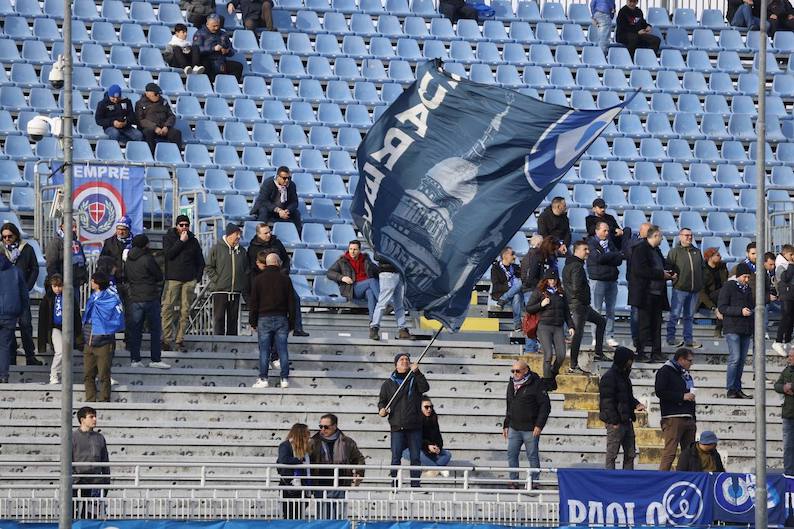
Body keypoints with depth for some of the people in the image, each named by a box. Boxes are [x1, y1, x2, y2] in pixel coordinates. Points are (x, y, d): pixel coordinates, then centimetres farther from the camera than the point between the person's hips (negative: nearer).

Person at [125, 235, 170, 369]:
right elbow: (159, 276, -5)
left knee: (135, 330, 9)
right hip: (150, 298, -5)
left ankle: (135, 359, 8)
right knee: (155, 330, 3)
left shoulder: (128, 261, 6)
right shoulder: (147, 259, -13)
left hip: (134, 299, 6)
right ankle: (155, 359, 2)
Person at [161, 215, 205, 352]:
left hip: (189, 280, 3)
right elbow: (168, 254, -11)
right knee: (168, 309, -9)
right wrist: (181, 241, -11)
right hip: (173, 278, -3)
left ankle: (180, 341, 3)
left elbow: (200, 262, 18)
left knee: (185, 311, 0)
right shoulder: (168, 238, 5)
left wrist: (198, 278, 8)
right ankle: (166, 340, -8)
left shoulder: (193, 240, 13)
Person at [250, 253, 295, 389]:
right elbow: (291, 303, 5)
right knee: (282, 350, 4)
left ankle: (263, 379, -3)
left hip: (264, 319, -1)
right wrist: (291, 323, 12)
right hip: (281, 319, 1)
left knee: (264, 351, 0)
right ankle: (285, 379, 2)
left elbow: (253, 302, 0)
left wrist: (253, 322, 7)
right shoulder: (285, 279, 3)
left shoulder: (259, 279, 0)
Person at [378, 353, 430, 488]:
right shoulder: (388, 383, 12)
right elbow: (382, 400, 16)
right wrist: (382, 409, -5)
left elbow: (425, 388, -10)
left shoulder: (414, 379, 10)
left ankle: (415, 485, 7)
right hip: (397, 426, 0)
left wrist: (416, 372, -18)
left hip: (414, 426, 0)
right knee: (396, 457, -4)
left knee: (415, 457, 2)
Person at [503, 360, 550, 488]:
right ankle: (514, 481, 11)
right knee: (511, 455, 3)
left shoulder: (536, 384, -9)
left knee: (533, 457, 0)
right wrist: (506, 425, 19)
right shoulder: (511, 384, 12)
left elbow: (545, 406, -9)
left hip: (530, 429, -6)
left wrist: (539, 425, -15)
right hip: (514, 428, 6)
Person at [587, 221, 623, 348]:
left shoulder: (610, 242, 16)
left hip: (612, 279, 5)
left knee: (611, 310, 5)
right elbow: (598, 257, -17)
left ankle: (610, 337, 9)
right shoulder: (591, 243, -1)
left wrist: (607, 257, -12)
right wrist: (616, 255, -7)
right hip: (598, 279, -5)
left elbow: (619, 260, 7)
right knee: (597, 310, -5)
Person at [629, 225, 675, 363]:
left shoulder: (656, 251, 18)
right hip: (645, 294, -9)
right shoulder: (640, 249, -10)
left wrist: (668, 275, 6)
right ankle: (640, 353, -1)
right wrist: (661, 274, -17)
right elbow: (640, 270, -20)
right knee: (644, 325, -5)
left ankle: (656, 354, 12)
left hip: (657, 294, 9)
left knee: (656, 325, 9)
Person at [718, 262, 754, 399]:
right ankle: (731, 389, -9)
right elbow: (722, 308, -10)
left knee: (742, 359, 6)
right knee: (735, 358, -13)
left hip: (746, 329, 7)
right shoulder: (728, 287, -4)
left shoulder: (748, 289, 17)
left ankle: (737, 389, 11)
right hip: (733, 329, -7)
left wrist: (752, 311, 8)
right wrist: (740, 311, -19)